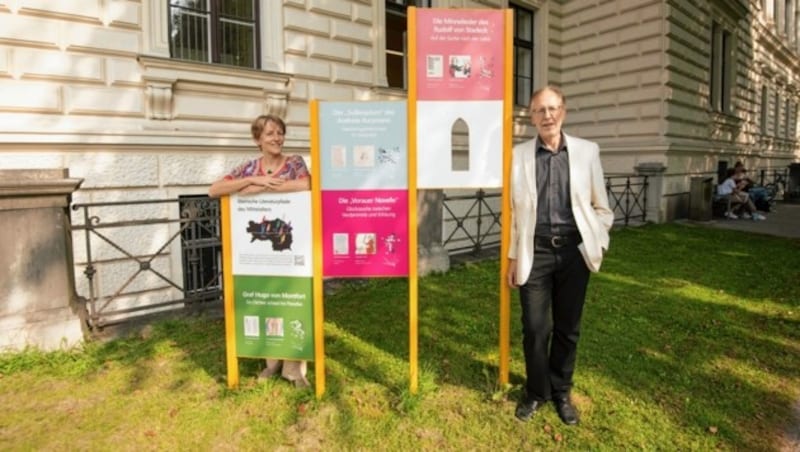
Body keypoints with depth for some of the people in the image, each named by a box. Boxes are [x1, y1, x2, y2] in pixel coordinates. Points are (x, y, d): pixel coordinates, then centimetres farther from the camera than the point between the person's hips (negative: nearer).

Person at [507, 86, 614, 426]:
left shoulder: (587, 151, 4)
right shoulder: (519, 155, 1)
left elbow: (600, 206, 9)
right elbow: (513, 210, 2)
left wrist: (598, 244, 1)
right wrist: (513, 257, 2)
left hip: (574, 250, 1)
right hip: (536, 251, -1)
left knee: (568, 328, 12)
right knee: (535, 328, 6)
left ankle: (561, 392, 33)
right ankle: (536, 392, 29)